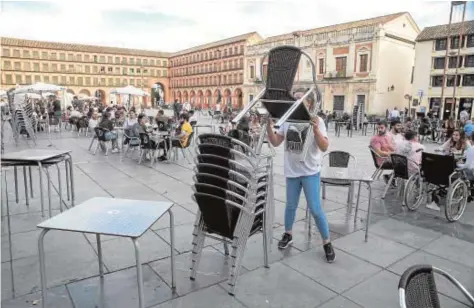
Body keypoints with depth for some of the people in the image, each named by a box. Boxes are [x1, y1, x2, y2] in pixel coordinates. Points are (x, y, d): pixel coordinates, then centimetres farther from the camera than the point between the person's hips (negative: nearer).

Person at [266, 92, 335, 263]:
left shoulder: (317, 121, -9)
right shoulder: (287, 120, 1)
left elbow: (324, 147, -15)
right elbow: (275, 142, 3)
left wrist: (316, 130, -28)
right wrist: (269, 126, -10)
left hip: (310, 172, -3)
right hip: (291, 171, 3)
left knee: (315, 209, -1)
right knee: (290, 205, 17)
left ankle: (327, 242, 18)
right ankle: (288, 234, 39)